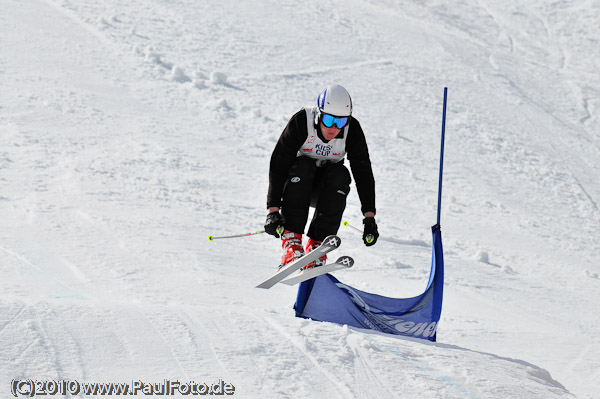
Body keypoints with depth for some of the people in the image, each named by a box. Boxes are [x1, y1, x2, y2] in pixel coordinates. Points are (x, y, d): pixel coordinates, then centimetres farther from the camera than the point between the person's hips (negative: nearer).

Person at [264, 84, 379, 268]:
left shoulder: (352, 130, -18)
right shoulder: (301, 121, -24)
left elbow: (364, 172, -16)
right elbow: (278, 163, -26)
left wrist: (369, 217, -24)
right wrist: (273, 210, -34)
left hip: (327, 189, 2)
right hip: (298, 183, -2)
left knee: (340, 175, -30)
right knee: (303, 166, -33)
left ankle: (316, 244, -32)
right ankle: (290, 239, -36)